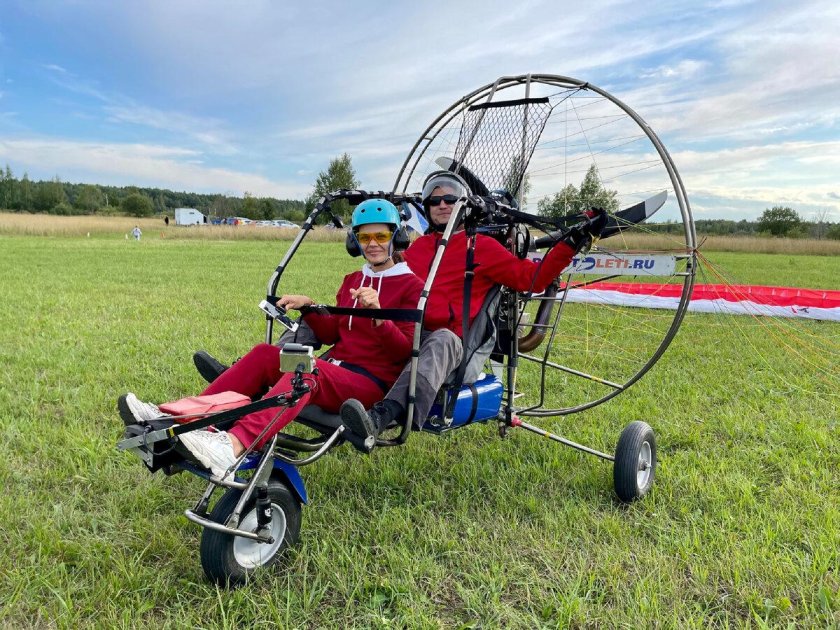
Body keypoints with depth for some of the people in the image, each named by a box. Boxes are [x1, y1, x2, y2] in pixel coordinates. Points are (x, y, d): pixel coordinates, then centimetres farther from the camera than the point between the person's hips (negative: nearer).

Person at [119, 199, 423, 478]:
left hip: (372, 383, -7)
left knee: (307, 368, -37)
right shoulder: (353, 280, 21)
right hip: (335, 369, 7)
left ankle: (233, 445, -59)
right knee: (263, 354, -15)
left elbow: (403, 351, -9)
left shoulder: (410, 286, 0)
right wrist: (308, 307, 6)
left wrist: (378, 315, -25)